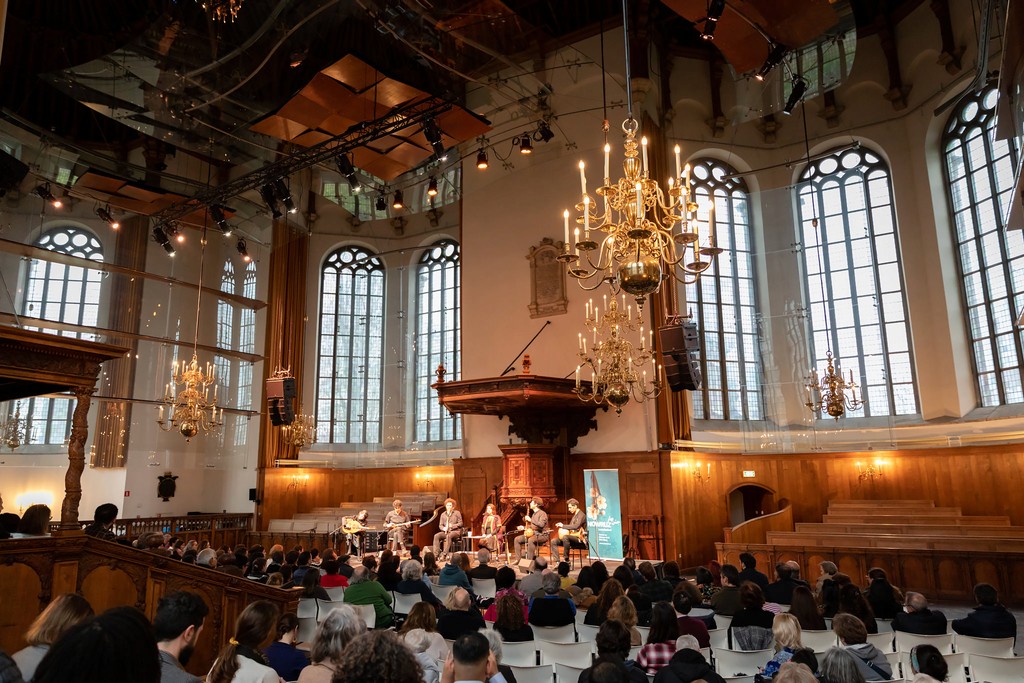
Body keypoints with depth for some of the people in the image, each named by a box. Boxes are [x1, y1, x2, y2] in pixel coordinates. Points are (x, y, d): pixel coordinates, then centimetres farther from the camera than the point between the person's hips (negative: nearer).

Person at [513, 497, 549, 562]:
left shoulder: (542, 513, -11)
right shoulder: (534, 514, 18)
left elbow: (541, 524, -28)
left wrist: (530, 520, -21)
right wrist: (524, 527, 9)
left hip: (542, 535, -9)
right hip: (533, 534, 9)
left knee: (531, 540, -40)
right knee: (517, 539, -1)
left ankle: (529, 560, -34)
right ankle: (518, 559, -2)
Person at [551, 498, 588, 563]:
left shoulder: (581, 515, -10)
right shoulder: (574, 516, 19)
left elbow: (576, 526, -25)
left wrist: (563, 526, -22)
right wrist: (562, 527, 0)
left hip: (580, 539, -9)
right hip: (573, 537, 9)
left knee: (565, 537, -38)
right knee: (553, 541, -4)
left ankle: (566, 559, -27)